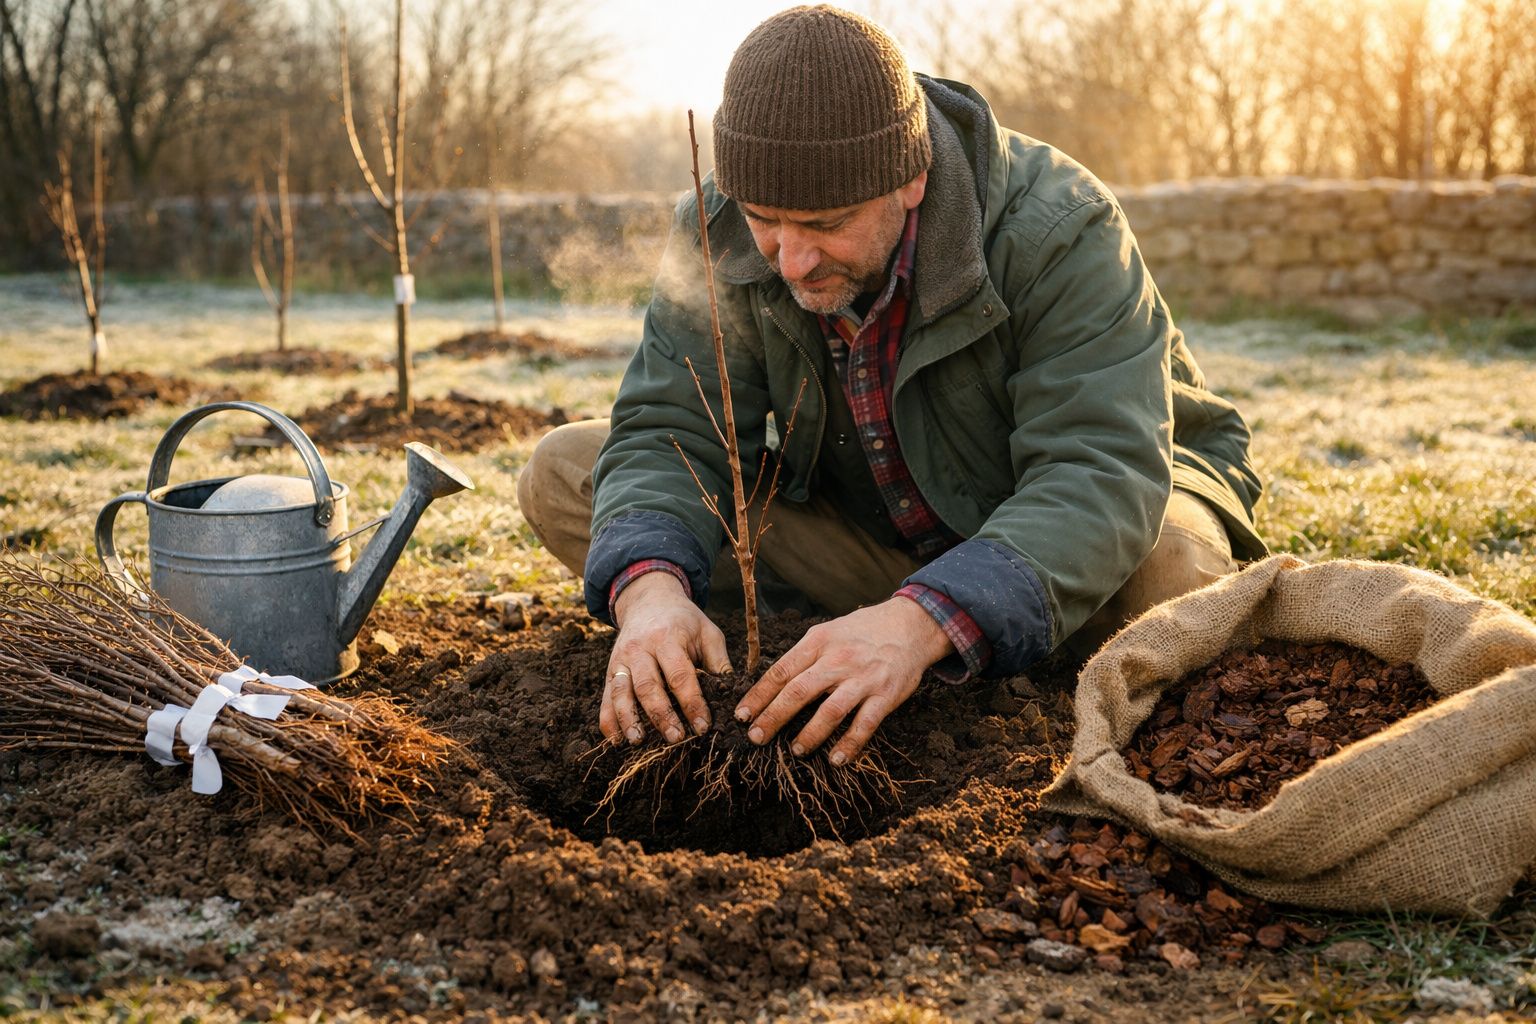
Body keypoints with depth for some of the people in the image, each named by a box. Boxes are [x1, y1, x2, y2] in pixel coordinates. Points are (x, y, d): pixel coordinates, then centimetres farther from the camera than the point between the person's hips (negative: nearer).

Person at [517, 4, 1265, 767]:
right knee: (561, 474, -11)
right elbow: (667, 430, -19)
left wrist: (921, 623, -55)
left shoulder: (1059, 233, -30)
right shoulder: (717, 233, -16)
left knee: (1172, 576, -40)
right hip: (862, 536, 4)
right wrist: (649, 586, -42)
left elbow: (1101, 474, -39)